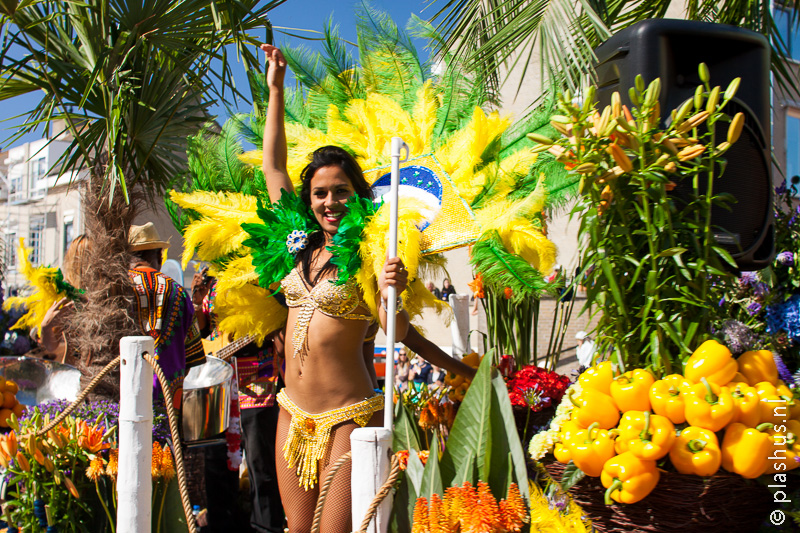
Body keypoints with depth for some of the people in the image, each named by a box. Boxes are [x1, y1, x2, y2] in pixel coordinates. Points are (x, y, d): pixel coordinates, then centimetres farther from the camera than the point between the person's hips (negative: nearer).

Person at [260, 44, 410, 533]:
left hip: (347, 415, -5)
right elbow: (273, 166, 13)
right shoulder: (301, 245, 7)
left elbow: (395, 333, -17)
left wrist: (391, 293, -38)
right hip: (293, 412, 6)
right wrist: (275, 87, 16)